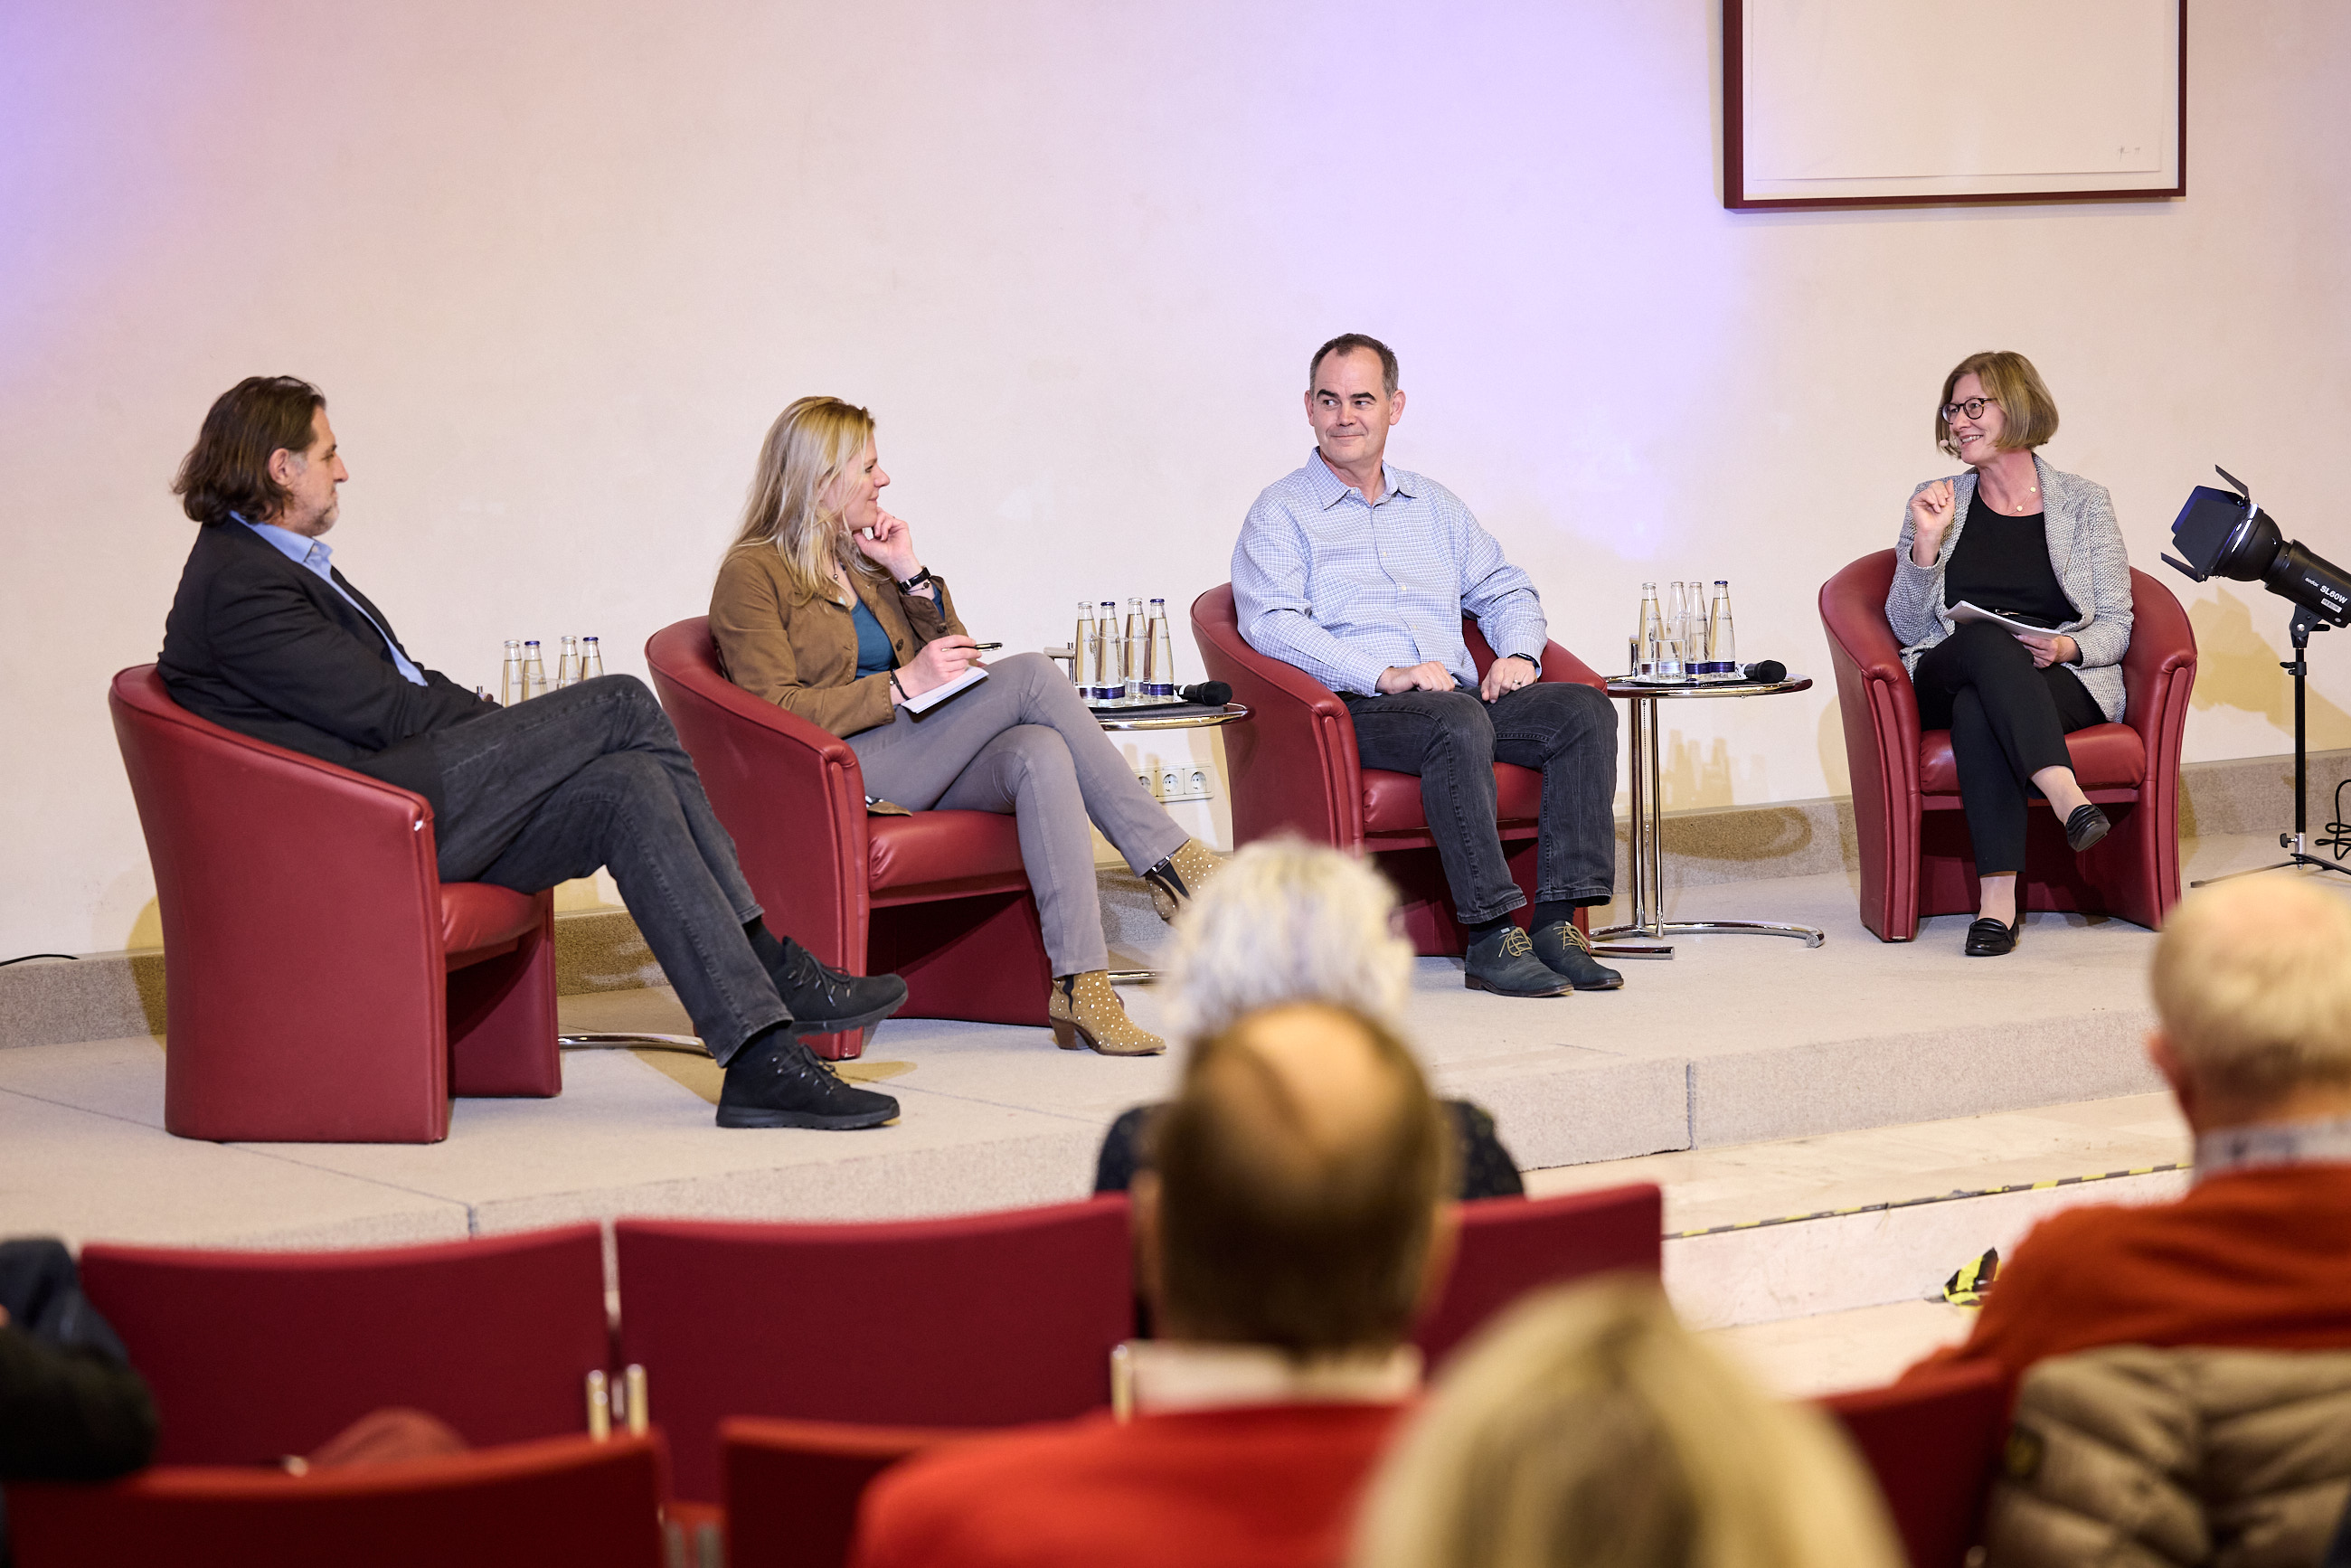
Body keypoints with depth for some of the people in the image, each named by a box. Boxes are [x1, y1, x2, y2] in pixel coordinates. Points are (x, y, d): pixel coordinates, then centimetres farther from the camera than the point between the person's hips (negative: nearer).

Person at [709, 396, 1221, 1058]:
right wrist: (904, 684, -16)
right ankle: (1170, 861, -20)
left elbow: (953, 657, 22)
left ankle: (1080, 984, -39)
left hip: (919, 766, 7)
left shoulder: (862, 560, 23)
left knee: (1041, 754, -29)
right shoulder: (752, 574, 0)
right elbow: (774, 709, -11)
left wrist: (911, 574, 8)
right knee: (1030, 675, -23)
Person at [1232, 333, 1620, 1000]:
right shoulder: (1281, 514, 6)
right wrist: (1385, 675, -21)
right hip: (1357, 710, -6)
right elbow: (1270, 623, -9)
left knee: (1585, 710, -19)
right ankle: (1491, 939, -37)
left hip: (1462, 694, 6)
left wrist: (1518, 653, 1)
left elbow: (1504, 589, 26)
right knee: (1458, 723, -37)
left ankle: (1556, 921, -26)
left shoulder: (1434, 506, 26)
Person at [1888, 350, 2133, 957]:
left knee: (1977, 707, -38)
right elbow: (1906, 627, 8)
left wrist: (2067, 648, -15)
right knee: (1984, 637, -37)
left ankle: (1998, 899, -49)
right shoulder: (1936, 501, 14)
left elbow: (2117, 626, 7)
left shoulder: (2084, 503, 10)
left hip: (2065, 684, -1)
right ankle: (2064, 793, -54)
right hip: (1945, 680, 1)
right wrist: (1927, 543, -6)